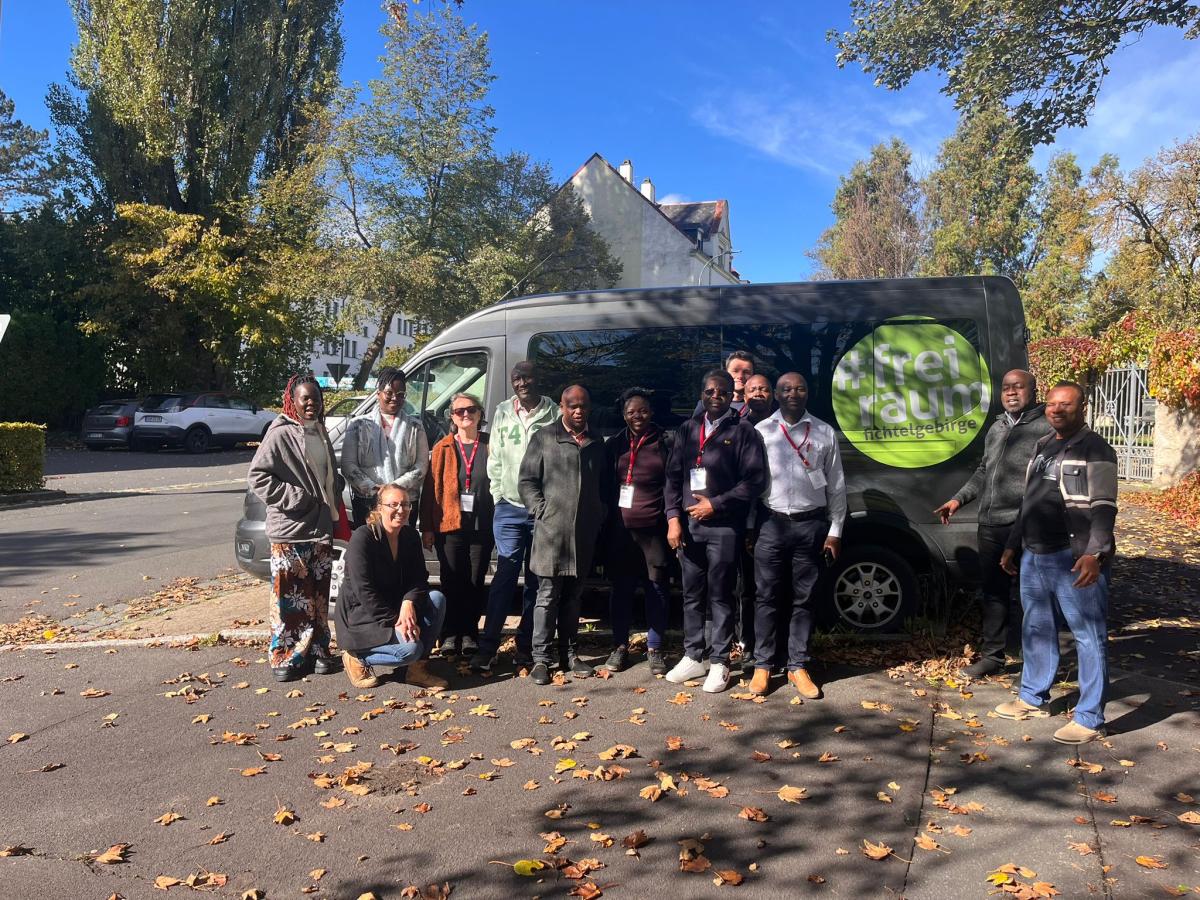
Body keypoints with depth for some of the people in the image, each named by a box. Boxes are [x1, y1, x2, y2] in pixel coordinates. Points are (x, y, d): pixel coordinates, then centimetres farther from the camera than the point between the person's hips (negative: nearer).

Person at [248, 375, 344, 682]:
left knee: (318, 595, 13)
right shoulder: (281, 434, -10)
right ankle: (285, 658, 8)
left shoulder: (320, 432, 13)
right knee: (290, 596, -2)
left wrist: (334, 494, 9)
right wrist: (296, 498, -17)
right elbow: (257, 476, -14)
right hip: (290, 532, -7)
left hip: (321, 529, 7)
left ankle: (318, 651, 23)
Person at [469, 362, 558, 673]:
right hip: (509, 508, 1)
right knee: (506, 573, -4)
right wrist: (498, 494, 4)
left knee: (536, 578, 7)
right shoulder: (502, 413, 9)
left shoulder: (554, 414, -1)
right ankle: (487, 646, 0)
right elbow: (495, 459, 12)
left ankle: (525, 646, 17)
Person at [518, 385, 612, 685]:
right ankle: (541, 658, 7)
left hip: (584, 533, 4)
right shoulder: (544, 437, 2)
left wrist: (599, 516, 8)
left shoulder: (596, 443, 14)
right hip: (551, 530, -4)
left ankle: (569, 653, 21)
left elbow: (604, 485, 19)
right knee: (548, 595, 0)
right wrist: (542, 512, -8)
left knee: (573, 596, 12)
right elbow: (527, 480, 0)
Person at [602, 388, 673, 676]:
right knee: (621, 588, 8)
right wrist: (606, 523, 5)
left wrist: (672, 521, -4)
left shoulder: (665, 444, 2)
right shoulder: (614, 444, 8)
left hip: (654, 528, -2)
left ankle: (654, 649, 16)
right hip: (620, 529, 2)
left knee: (657, 589, 4)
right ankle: (620, 646, 20)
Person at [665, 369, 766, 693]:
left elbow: (754, 480, -8)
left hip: (724, 527, -4)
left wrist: (715, 504, -11)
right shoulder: (688, 429, 11)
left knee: (720, 596, 3)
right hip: (689, 524, 4)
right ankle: (692, 657, 23)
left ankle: (719, 663, 13)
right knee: (691, 594, 11)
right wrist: (673, 517, 0)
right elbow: (673, 476, 10)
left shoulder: (743, 430, -2)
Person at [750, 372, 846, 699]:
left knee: (803, 598, 7)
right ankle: (762, 665, 14)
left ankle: (798, 667, 17)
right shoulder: (761, 431, 3)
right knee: (768, 596, 4)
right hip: (771, 524, 0)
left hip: (811, 525, 1)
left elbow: (836, 486, 7)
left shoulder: (824, 433, 5)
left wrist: (835, 531, 4)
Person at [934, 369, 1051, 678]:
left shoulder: (1047, 428, -8)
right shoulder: (996, 429, 17)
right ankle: (991, 655, 26)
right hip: (990, 526, 8)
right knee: (993, 591, 14)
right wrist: (959, 499, 18)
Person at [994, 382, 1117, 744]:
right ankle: (1033, 698, 31)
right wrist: (1013, 545, 22)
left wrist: (1095, 553, -26)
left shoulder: (1095, 449, -7)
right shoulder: (1042, 447, 17)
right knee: (1036, 629, 17)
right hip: (1034, 556, 8)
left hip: (1076, 559, -8)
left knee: (1089, 636, -2)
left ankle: (1090, 719, 4)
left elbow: (1103, 508, -15)